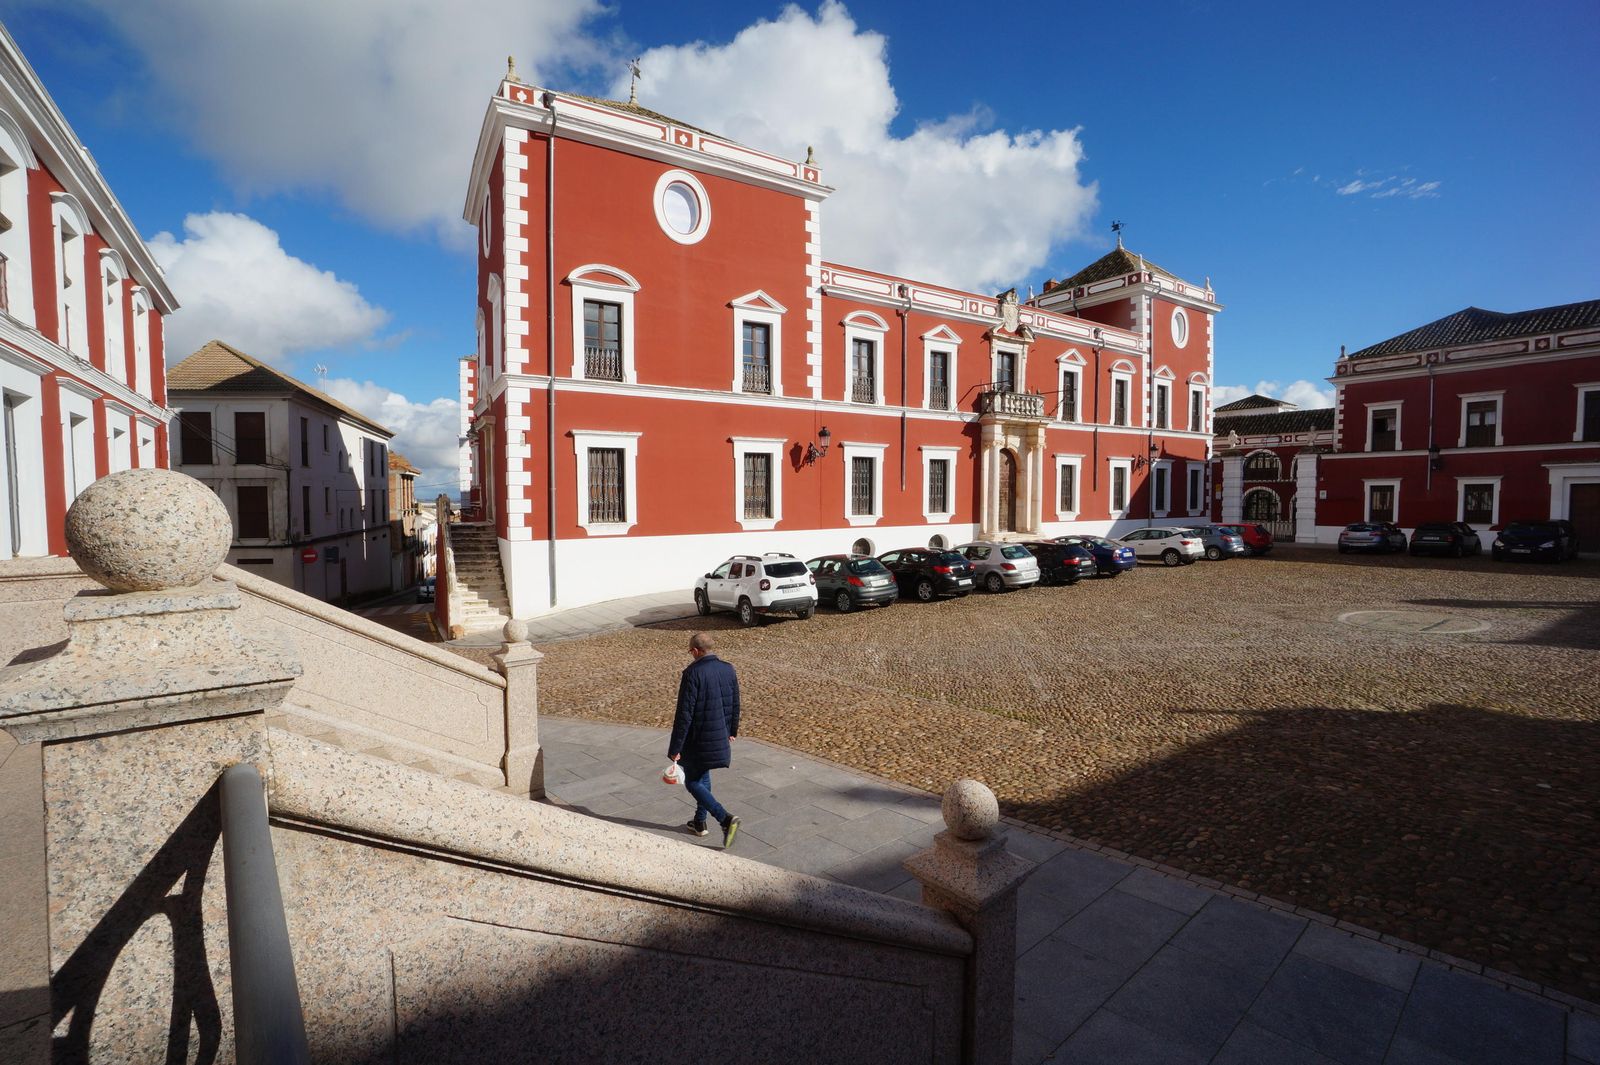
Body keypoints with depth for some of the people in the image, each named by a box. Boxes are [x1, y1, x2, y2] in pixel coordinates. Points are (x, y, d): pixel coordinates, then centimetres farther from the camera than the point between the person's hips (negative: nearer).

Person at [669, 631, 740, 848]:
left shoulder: (692, 673, -21)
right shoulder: (728, 670, -1)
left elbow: (684, 713, -20)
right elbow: (735, 705, 9)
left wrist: (675, 747, -14)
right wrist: (732, 731, 23)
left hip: (697, 740, -7)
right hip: (719, 737, 7)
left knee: (692, 782, 8)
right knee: (703, 777, 25)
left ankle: (726, 819, -5)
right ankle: (699, 822, 36)